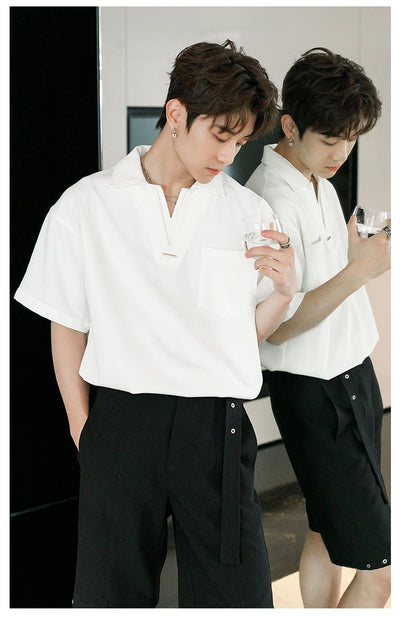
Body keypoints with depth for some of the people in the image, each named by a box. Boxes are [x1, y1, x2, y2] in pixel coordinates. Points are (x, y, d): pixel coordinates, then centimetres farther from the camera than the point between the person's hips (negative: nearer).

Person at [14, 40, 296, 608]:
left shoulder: (247, 211, 7)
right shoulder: (87, 206, 2)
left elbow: (250, 331, 13)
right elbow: (68, 327, 7)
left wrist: (283, 292, -6)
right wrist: (83, 429, 4)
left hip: (218, 428, 1)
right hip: (121, 422, -1)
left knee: (236, 593, 3)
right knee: (111, 590, 10)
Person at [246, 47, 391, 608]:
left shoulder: (320, 182, 11)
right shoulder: (272, 199, -20)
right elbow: (278, 325, -21)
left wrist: (359, 252, 3)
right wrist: (359, 269, -28)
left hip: (351, 375, 10)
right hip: (315, 394, -10)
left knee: (327, 531, 20)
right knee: (377, 571, -9)